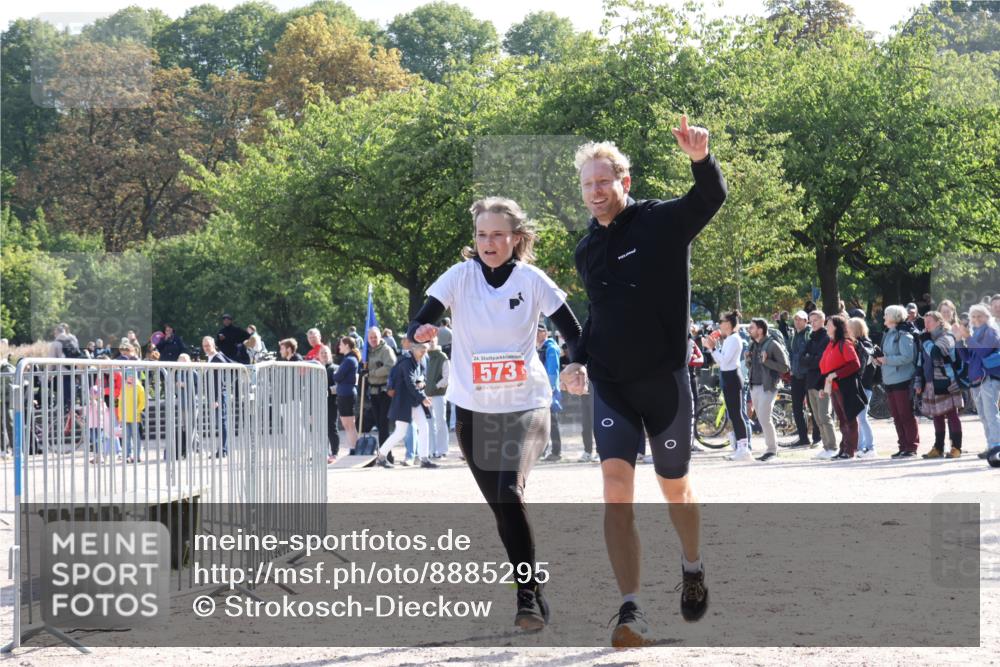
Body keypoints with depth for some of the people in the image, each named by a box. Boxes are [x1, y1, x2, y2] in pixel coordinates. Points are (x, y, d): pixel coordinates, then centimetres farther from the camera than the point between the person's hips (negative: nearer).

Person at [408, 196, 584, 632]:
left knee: (510, 492, -23)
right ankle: (533, 594, 25)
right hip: (472, 411, 3)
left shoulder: (532, 280, -7)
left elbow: (573, 333, -4)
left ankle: (529, 596, -17)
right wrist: (420, 333, -35)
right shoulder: (460, 276, -4)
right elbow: (418, 324, -11)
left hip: (525, 405, -3)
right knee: (501, 506, 8)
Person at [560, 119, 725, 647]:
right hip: (610, 385, 3)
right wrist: (580, 359, 11)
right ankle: (631, 611, -18)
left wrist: (701, 160, -42)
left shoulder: (662, 222, -5)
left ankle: (693, 567, 43)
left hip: (665, 379, -3)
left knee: (675, 488, 11)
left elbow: (712, 197, -22)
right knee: (616, 486, -14)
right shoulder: (587, 251, 11)